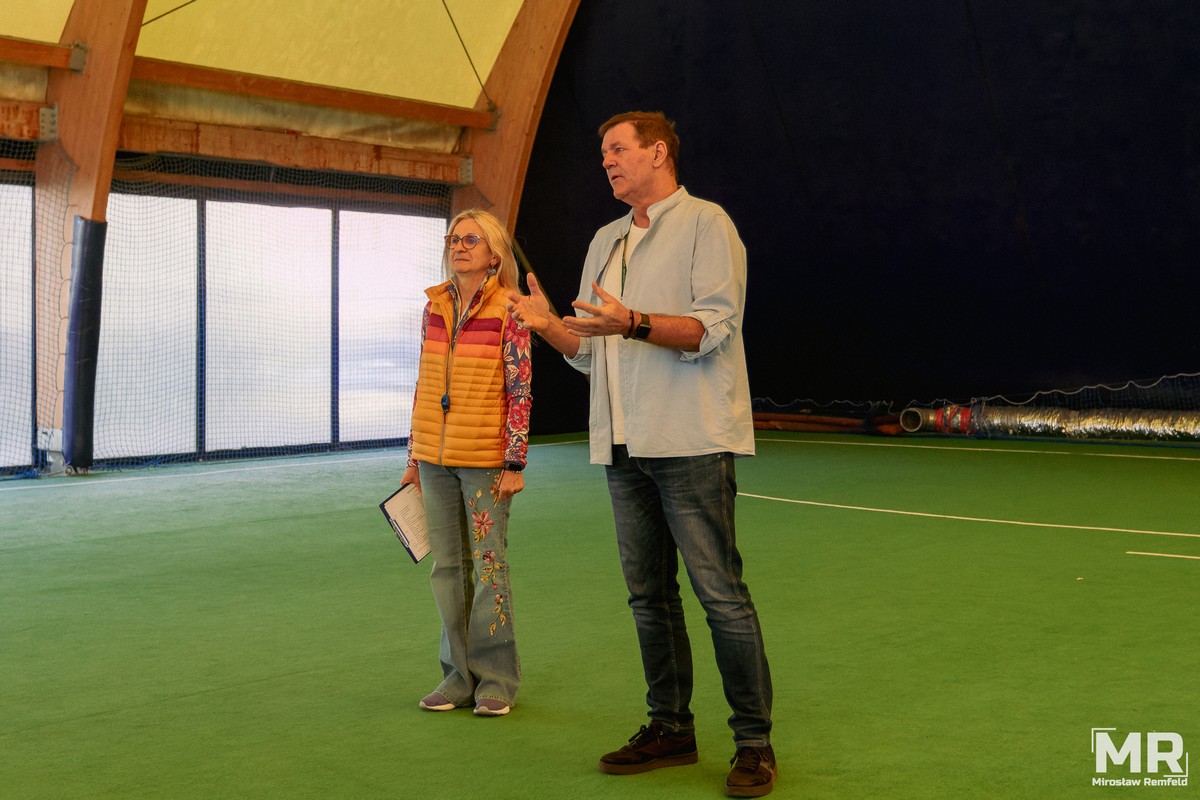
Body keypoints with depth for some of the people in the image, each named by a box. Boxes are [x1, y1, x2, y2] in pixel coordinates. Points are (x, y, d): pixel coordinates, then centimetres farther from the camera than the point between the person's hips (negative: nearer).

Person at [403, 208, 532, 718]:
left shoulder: (508, 312, -7)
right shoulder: (434, 309, 9)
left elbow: (520, 392, -8)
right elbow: (423, 385, 14)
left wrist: (515, 464, -10)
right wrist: (414, 457, 13)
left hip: (485, 460, -5)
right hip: (436, 460, 6)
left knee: (488, 566, 1)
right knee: (446, 567, 10)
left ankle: (495, 679, 14)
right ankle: (459, 675, 22)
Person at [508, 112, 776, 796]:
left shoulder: (705, 224, -2)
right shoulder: (605, 241, 21)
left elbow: (714, 328, -14)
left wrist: (633, 323, -25)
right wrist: (547, 324, 1)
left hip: (691, 443, -7)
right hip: (624, 446, 8)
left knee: (721, 595, -6)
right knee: (650, 596, 11)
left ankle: (755, 743, 3)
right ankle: (671, 729, 22)